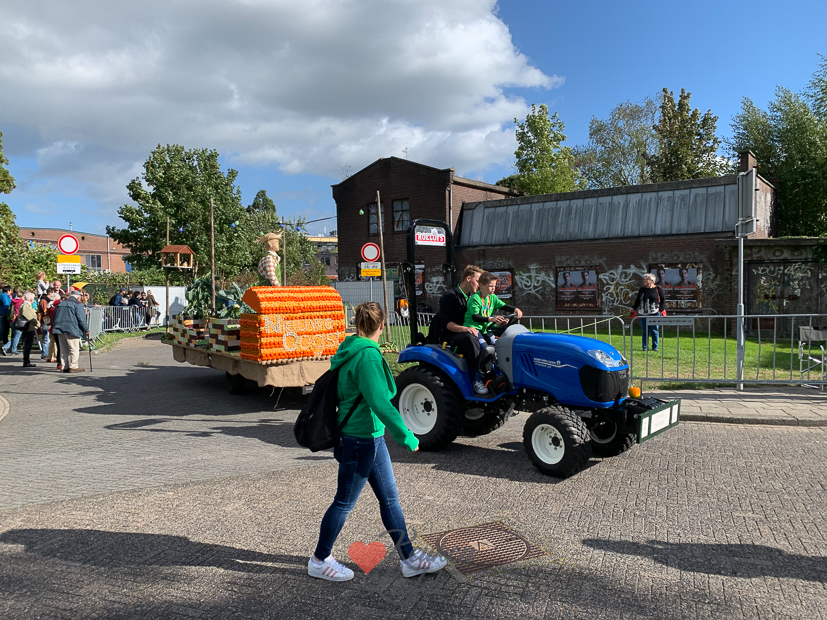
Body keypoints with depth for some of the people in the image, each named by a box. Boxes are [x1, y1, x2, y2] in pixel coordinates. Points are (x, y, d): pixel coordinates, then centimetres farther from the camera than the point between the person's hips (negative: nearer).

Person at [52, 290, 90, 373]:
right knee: (74, 349, -3)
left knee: (64, 349, 11)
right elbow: (81, 319, -9)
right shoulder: (78, 304, -2)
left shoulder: (61, 304, 21)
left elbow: (54, 318, 23)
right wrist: (86, 330, -3)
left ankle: (65, 367, 12)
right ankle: (73, 367, -6)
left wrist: (55, 327, 29)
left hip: (60, 329, 7)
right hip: (71, 329, -7)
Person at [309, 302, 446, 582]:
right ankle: (319, 561, 25)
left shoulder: (350, 350, 7)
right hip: (361, 440, -10)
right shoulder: (367, 355, -23)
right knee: (344, 502, 7)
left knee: (389, 497, 15)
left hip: (371, 438, 10)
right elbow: (380, 403, -26)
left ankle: (409, 558, 25)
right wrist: (407, 437, -19)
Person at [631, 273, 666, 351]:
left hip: (654, 313, -3)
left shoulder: (658, 289, 2)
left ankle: (655, 347, 9)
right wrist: (633, 308, 8)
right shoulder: (642, 289, 12)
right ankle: (645, 347, 12)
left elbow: (663, 300, 4)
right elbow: (638, 300, 19)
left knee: (654, 330, 0)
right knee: (644, 331, 4)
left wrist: (661, 309, -7)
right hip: (643, 313, 3)